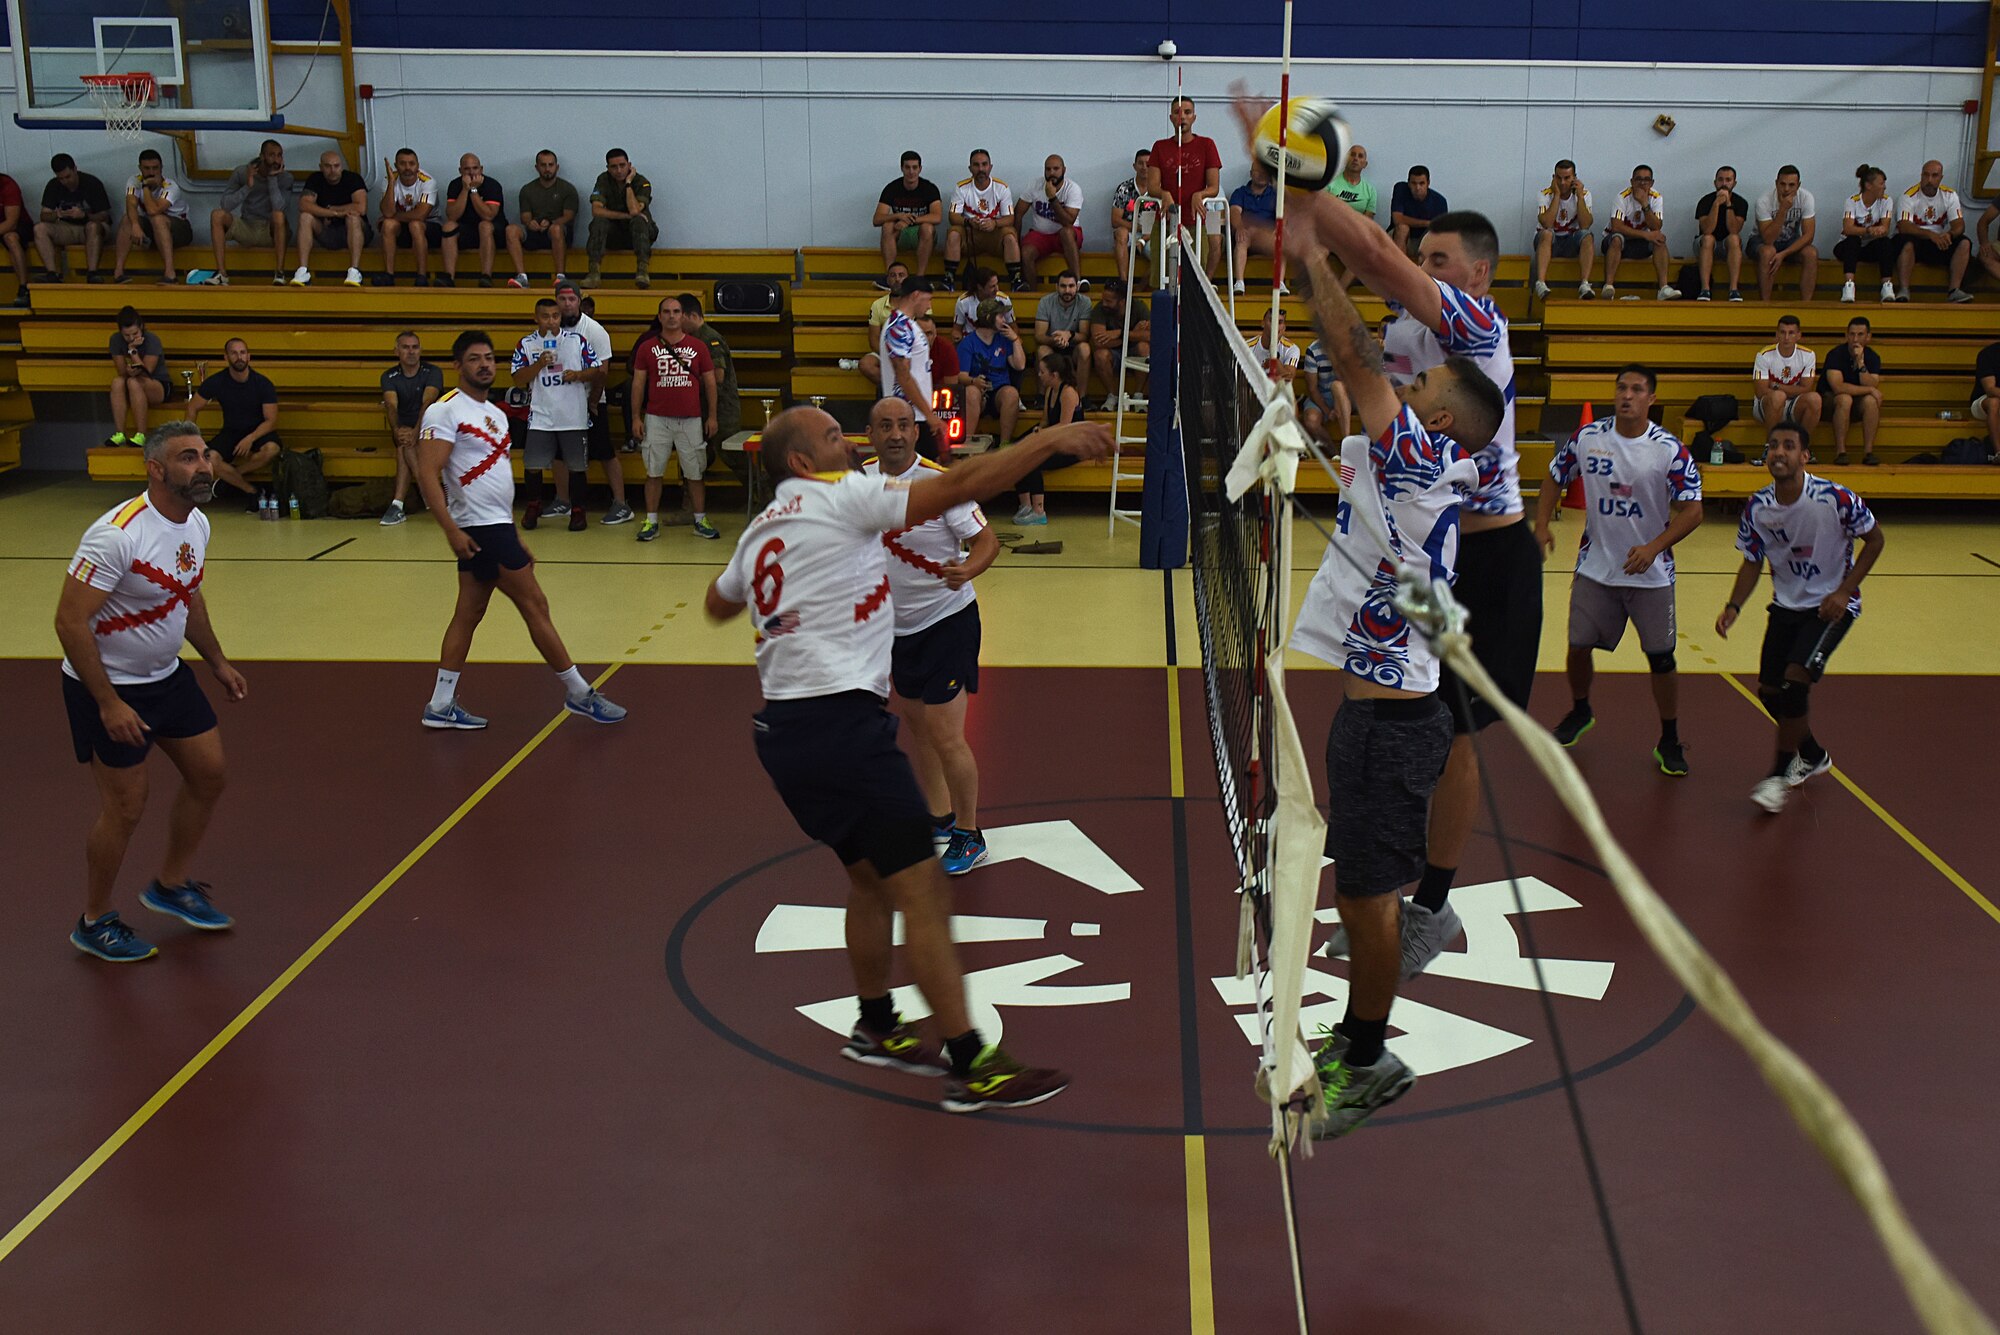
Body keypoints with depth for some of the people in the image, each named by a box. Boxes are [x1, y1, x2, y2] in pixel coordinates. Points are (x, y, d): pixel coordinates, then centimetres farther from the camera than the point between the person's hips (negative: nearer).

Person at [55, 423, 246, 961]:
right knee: (124, 810, -1)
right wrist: (109, 704, -26)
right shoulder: (118, 534, -28)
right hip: (108, 688, -8)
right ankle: (94, 924, 20)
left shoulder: (197, 523, -1)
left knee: (209, 775, 12)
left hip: (167, 675, 8)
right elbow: (70, 621, -27)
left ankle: (171, 885, 34)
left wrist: (217, 661, 17)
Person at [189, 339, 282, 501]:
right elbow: (193, 408, 5)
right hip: (230, 431, 1)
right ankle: (252, 491, -15)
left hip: (258, 431, -1)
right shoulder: (216, 382, -6)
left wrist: (251, 438, -27)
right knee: (210, 459, -29)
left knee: (272, 449, -37)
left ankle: (230, 474, -14)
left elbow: (271, 420, -11)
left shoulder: (263, 384, -11)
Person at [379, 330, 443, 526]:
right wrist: (397, 430, -39)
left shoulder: (432, 372, -9)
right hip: (404, 427, 2)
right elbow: (392, 405, -19)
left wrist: (415, 431, -41)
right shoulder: (389, 377, -1)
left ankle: (397, 504, -29)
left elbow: (427, 403, -26)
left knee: (405, 447, -30)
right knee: (404, 444, -31)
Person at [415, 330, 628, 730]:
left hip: (496, 525, 9)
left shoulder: (495, 414, 17)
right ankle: (579, 693, 6)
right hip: (480, 528, -9)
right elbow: (428, 475, -18)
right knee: (535, 606, -3)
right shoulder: (446, 411, -11)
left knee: (468, 613, 10)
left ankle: (441, 706, 16)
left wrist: (515, 537, 22)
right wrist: (451, 530, -25)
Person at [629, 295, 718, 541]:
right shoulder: (647, 347, 3)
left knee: (694, 473, 5)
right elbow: (638, 383, 4)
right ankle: (651, 522, 11)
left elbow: (710, 383, 8)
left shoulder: (698, 347, 5)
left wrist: (712, 416, 3)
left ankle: (700, 521, 14)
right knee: (654, 472, 4)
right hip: (657, 418, 0)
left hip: (691, 419, 0)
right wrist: (637, 417, -1)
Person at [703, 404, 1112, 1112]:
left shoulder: (761, 530, 19)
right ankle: (971, 1069, -6)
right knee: (921, 891, -8)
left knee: (871, 878, 23)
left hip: (784, 727, 10)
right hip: (838, 718, -9)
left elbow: (718, 603, 38)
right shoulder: (839, 496, -5)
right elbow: (960, 485, -12)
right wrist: (1051, 440, -8)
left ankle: (877, 1028, 36)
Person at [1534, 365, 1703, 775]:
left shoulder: (1670, 449, -13)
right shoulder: (1586, 438, -5)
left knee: (1661, 656, 1)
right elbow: (1555, 481, 9)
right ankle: (1580, 713, 36)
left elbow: (1691, 511, -13)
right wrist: (1542, 525, -7)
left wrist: (1654, 548, -26)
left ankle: (1670, 742, 15)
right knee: (1579, 646, 8)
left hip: (1650, 573, -2)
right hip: (1594, 567, 2)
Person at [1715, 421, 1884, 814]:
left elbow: (1874, 539, -8)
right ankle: (1812, 756, 35)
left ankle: (1780, 773, -3)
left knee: (1795, 681, -20)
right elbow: (1752, 562, 2)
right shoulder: (1757, 507, -9)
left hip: (1831, 605, -5)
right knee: (1769, 689, 7)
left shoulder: (1835, 499, -22)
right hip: (1786, 604, 5)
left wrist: (1844, 591, -16)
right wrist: (1733, 607, -12)